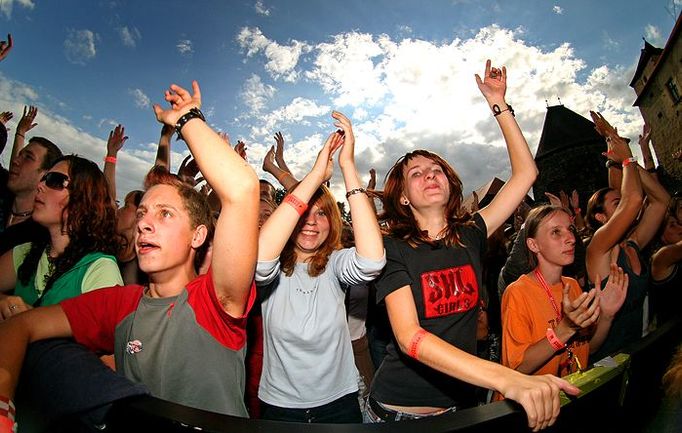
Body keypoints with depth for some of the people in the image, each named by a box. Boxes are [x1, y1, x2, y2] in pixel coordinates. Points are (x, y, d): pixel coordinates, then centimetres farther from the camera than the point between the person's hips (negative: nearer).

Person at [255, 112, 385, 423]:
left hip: (338, 403, 1)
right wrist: (316, 175, -38)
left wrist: (348, 165, -35)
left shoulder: (335, 265, -11)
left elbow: (372, 260, -34)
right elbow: (258, 256, -38)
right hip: (279, 405, 0)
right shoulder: (273, 271, -13)